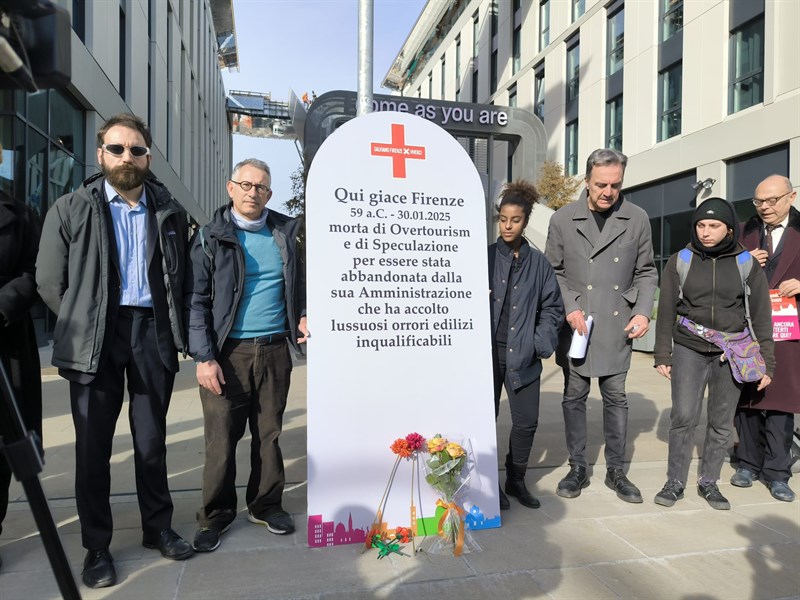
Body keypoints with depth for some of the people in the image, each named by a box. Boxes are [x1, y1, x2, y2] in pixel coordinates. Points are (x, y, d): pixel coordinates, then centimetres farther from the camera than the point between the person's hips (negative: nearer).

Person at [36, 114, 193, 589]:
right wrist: (83, 324, 3)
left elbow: (180, 278, 12)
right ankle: (96, 547, 21)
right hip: (95, 339, -1)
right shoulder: (71, 209, 2)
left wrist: (175, 327, 5)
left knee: (152, 439, 11)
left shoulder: (169, 211, 8)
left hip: (154, 331, 1)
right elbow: (50, 281, 3)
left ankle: (159, 528, 27)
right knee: (93, 445, 6)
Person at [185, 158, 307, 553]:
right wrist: (203, 357, -11)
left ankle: (266, 505, 28)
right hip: (228, 352, -3)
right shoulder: (211, 236, 0)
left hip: (275, 350, 3)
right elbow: (196, 301, -4)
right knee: (221, 439, 3)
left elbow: (299, 282, 20)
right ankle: (215, 515, 21)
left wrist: (302, 316, 1)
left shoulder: (285, 233, 10)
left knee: (269, 434, 11)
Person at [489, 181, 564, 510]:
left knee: (527, 421, 6)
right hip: (488, 352, -1)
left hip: (523, 356, 2)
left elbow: (552, 307, 8)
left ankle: (516, 480, 28)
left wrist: (541, 344, -3)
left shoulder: (538, 262, 5)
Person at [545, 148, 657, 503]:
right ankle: (577, 468, 24)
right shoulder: (563, 220, -1)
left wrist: (643, 311, -4)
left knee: (616, 398, 8)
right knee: (574, 397, 9)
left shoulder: (637, 219, 2)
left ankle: (616, 471, 24)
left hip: (617, 326, 1)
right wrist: (569, 308, -9)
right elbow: (553, 271, 4)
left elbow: (645, 272, 9)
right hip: (575, 326, 0)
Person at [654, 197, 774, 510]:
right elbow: (666, 312, 4)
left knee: (722, 422, 6)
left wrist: (767, 363, 2)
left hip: (732, 354, 1)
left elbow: (761, 316, 5)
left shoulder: (747, 264, 2)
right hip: (689, 350, -1)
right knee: (683, 416, -8)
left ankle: (709, 482, 22)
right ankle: (675, 481, 7)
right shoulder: (680, 261, 2)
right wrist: (662, 355, 2)